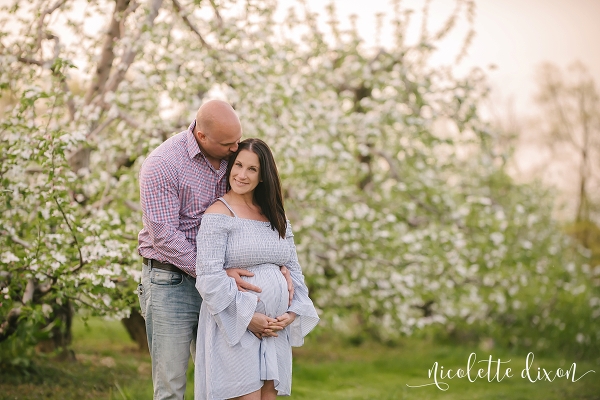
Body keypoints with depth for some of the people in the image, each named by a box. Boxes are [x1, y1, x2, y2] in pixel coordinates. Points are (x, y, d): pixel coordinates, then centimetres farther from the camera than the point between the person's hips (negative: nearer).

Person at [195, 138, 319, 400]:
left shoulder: (276, 218, 15)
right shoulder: (218, 215, -6)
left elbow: (294, 269, 16)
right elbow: (209, 277, -14)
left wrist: (292, 312, -1)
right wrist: (248, 316, -16)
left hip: (276, 326, 6)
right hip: (235, 325, -6)